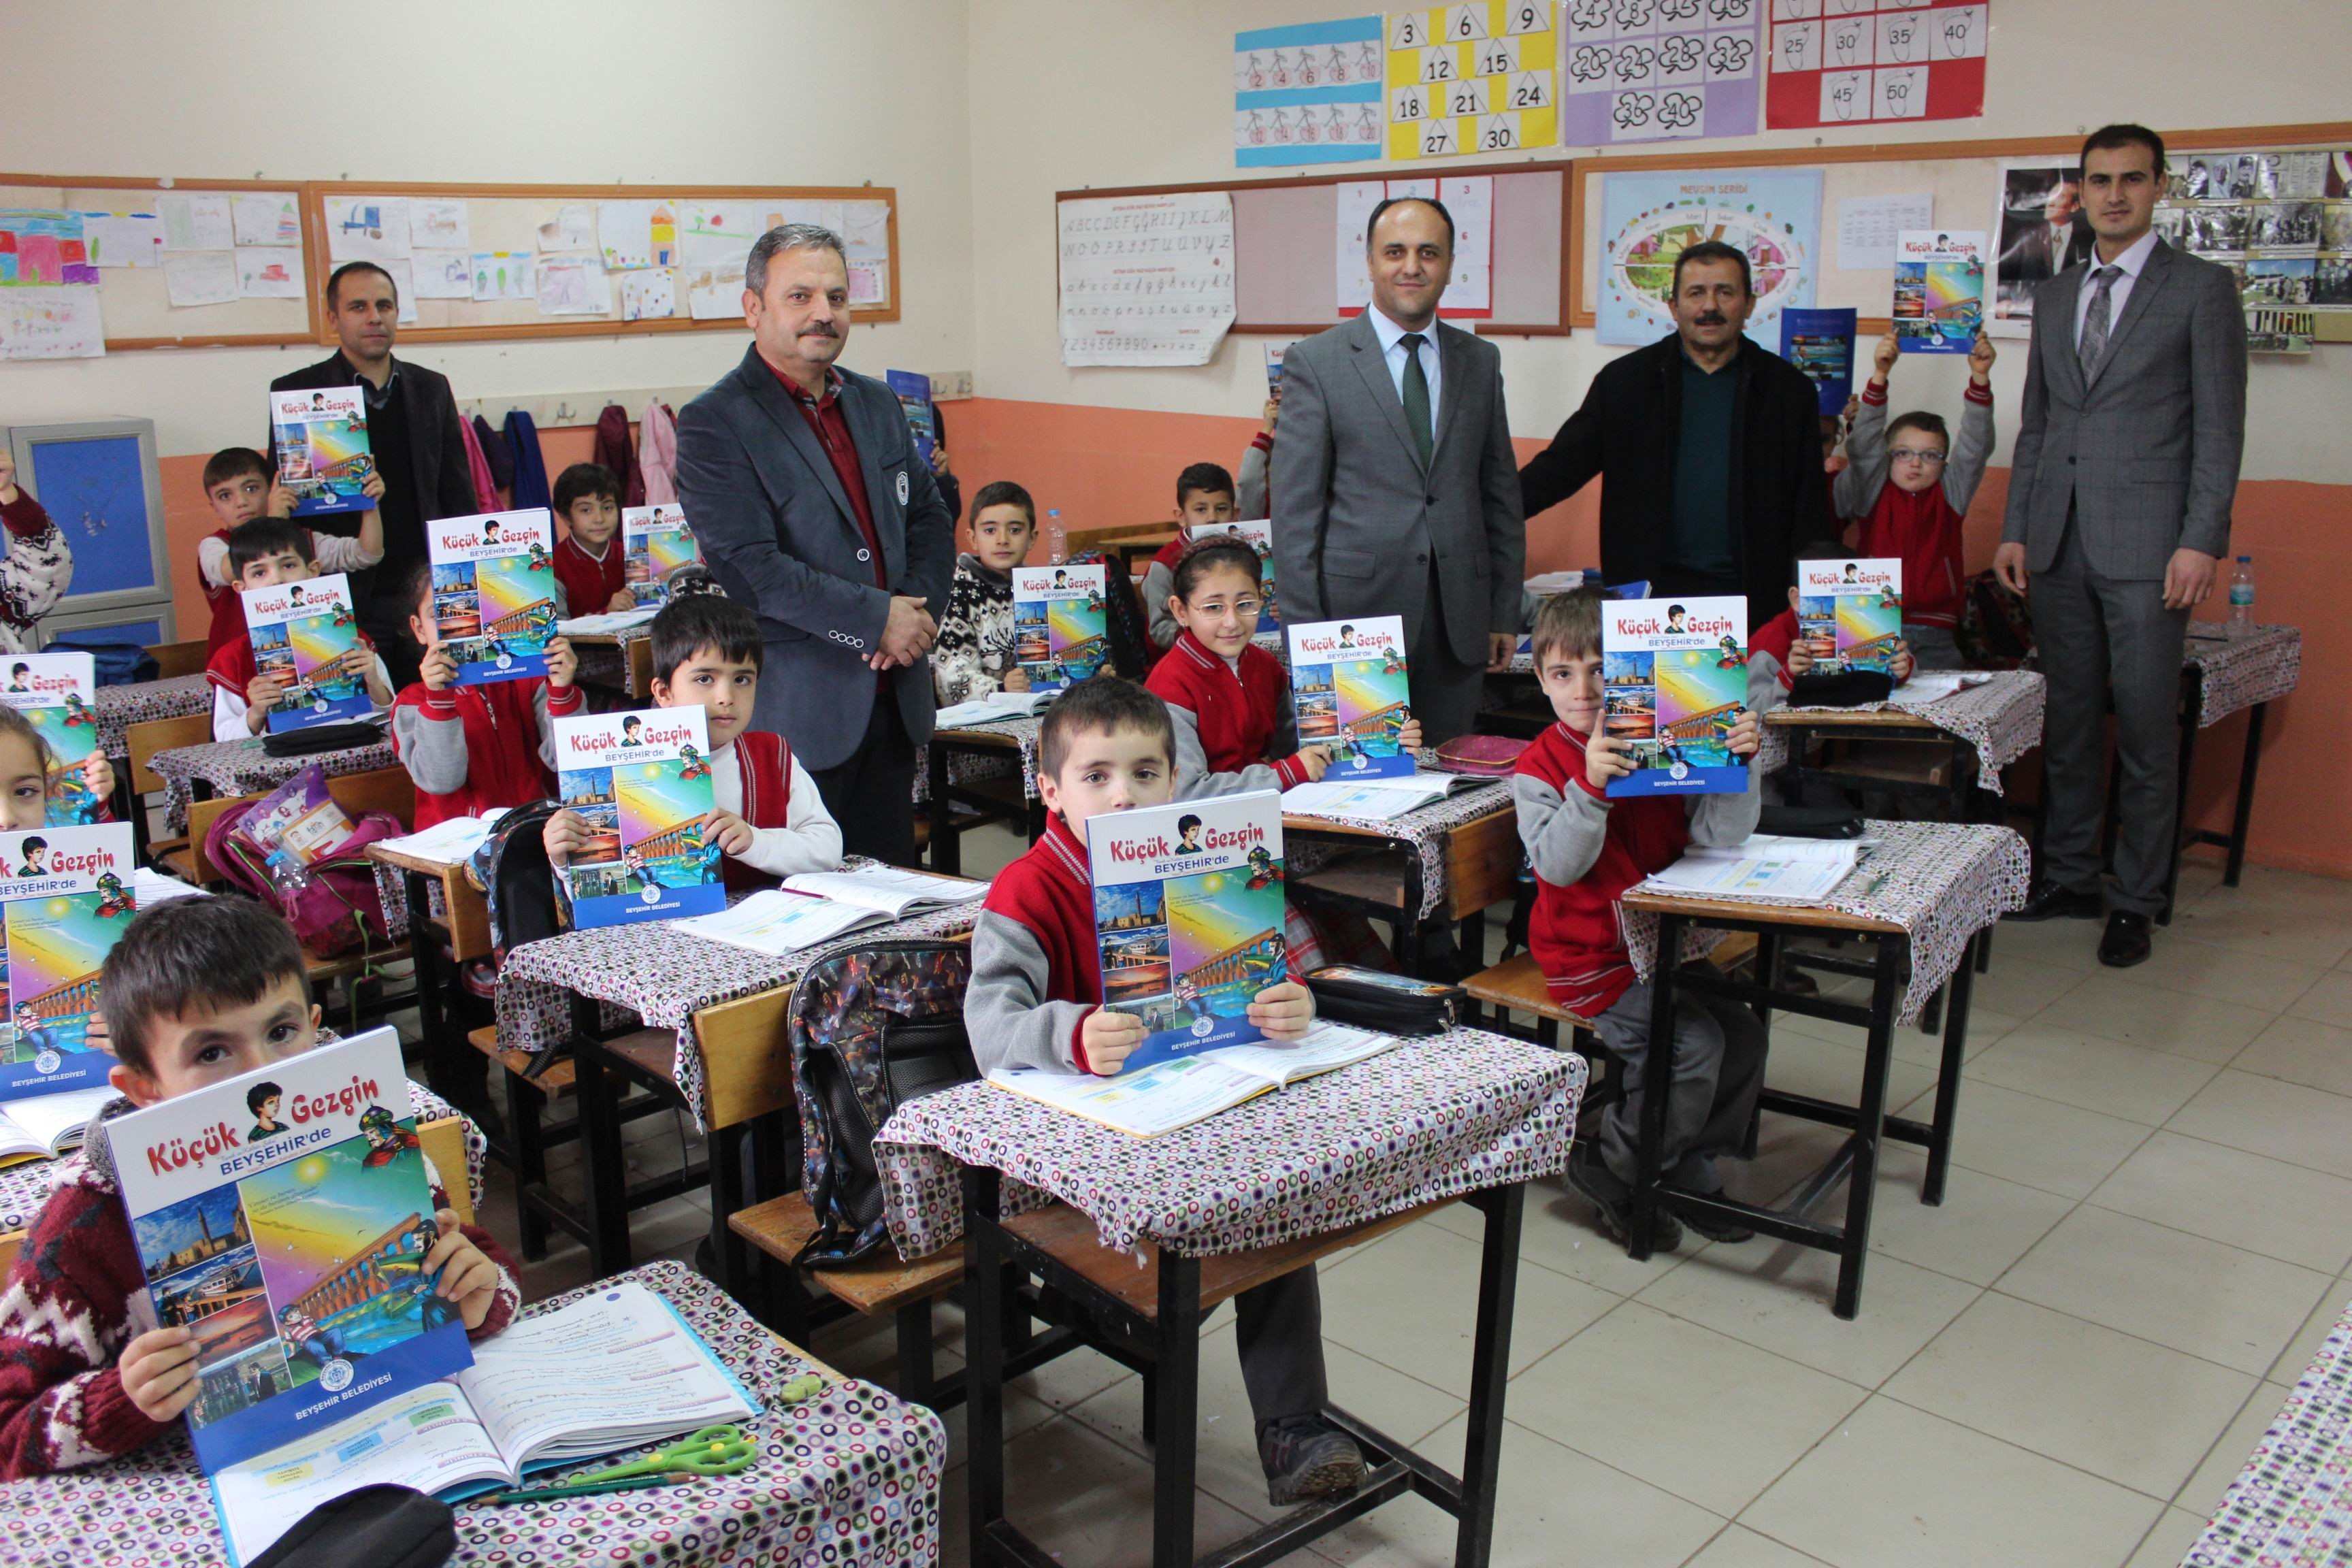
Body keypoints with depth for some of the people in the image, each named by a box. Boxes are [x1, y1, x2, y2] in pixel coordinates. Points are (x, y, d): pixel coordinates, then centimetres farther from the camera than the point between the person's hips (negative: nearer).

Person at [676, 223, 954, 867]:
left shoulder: (877, 404, 15)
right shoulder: (715, 422, -7)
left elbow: (930, 519, 17)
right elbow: (747, 566, -16)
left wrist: (919, 608, -3)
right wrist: (877, 620, -15)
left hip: (893, 704, 6)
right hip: (795, 716, -6)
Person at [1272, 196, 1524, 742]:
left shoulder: (1480, 361, 11)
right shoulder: (1315, 361, -2)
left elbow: (1501, 492, 14)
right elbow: (1295, 508, -4)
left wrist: (1506, 614, 9)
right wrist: (1306, 631, -8)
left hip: (1460, 623, 4)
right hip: (1359, 610, -4)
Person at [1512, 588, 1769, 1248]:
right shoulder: (1539, 766, -9)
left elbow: (1722, 832, -7)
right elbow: (1557, 864, -23)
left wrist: (1737, 760, -22)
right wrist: (1590, 784, -35)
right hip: (1588, 957, -6)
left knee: (1743, 1034, 0)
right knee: (1695, 1042, -19)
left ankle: (1688, 1168, 20)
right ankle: (1612, 1172, 0)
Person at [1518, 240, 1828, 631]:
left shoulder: (1788, 389, 7)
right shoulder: (1624, 380, 7)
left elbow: (1810, 509, 9)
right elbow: (1562, 466, 5)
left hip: (1749, 598, 0)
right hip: (1652, 594, 0)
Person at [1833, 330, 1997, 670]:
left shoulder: (1948, 495, 13)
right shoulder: (1874, 492, 9)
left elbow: (1974, 447, 3)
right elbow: (1865, 442, -3)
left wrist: (1980, 378, -10)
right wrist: (1879, 376, -16)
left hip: (1933, 636, 2)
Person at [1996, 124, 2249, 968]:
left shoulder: (2202, 288, 2)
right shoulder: (2054, 296, 17)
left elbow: (2219, 428, -3)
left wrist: (2201, 541, -11)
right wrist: (2014, 529, 10)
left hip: (2145, 547, -4)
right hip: (2059, 542, 5)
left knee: (2146, 731, -1)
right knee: (2067, 723, 10)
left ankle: (2135, 902, 8)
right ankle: (2068, 877, 21)